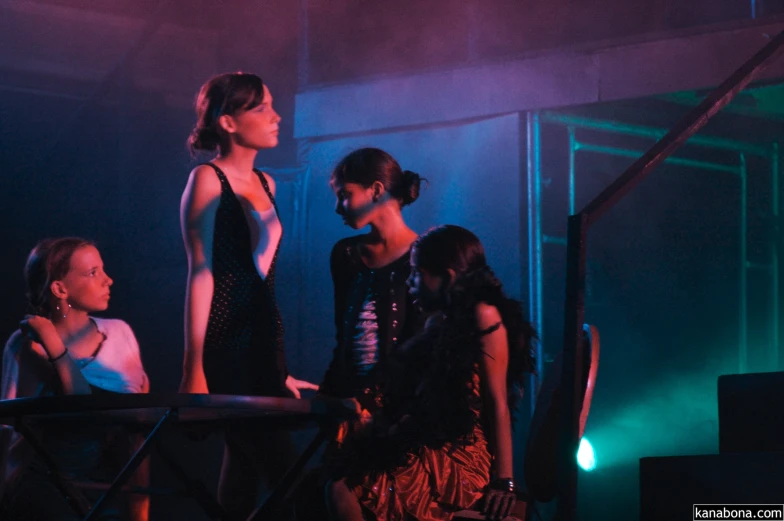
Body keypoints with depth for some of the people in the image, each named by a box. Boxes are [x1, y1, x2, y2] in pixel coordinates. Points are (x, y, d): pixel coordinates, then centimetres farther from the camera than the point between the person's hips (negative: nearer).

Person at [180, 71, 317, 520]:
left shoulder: (264, 184, 16)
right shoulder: (208, 179, -5)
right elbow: (201, 273, -11)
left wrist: (280, 367, 19)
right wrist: (194, 367, -16)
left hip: (265, 339, 7)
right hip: (227, 343, -7)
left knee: (246, 463, 5)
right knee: (280, 468, -14)